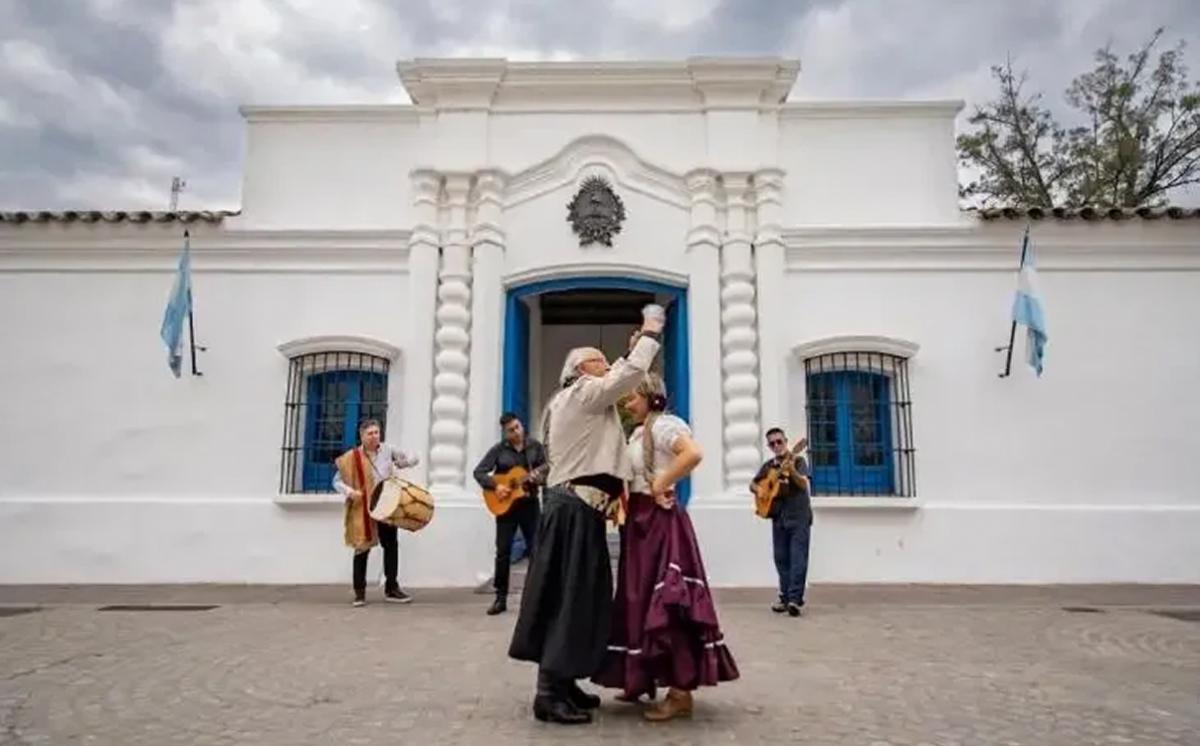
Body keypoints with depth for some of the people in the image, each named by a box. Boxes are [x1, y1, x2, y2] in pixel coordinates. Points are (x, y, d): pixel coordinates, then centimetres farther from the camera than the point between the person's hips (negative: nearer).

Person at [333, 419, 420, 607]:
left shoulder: (388, 449, 0)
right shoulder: (352, 457, -7)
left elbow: (414, 458, 5)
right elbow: (337, 481, -3)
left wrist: (400, 462, -15)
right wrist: (349, 491, -21)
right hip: (363, 509, -3)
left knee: (391, 545, 7)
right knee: (362, 548, 2)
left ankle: (391, 589, 19)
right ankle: (359, 592, 14)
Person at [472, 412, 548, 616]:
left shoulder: (535, 446, 2)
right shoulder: (499, 449, -2)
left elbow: (548, 467, 2)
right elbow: (479, 472, -4)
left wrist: (538, 475, -19)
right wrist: (495, 486, -17)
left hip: (529, 503, 1)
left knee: (537, 550, -2)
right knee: (503, 552, 2)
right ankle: (501, 598, 13)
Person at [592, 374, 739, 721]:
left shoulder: (664, 424, -11)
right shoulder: (639, 432, 18)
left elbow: (693, 453, -29)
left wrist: (661, 484, -21)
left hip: (660, 521, -10)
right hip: (639, 520, 10)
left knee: (665, 602, -9)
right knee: (642, 599, 12)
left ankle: (681, 693, -4)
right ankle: (645, 679, 22)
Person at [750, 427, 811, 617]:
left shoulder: (798, 461, -3)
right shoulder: (768, 465, 11)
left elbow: (803, 484, -17)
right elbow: (752, 484, 19)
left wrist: (791, 470, -34)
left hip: (799, 517, -5)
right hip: (778, 517, 5)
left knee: (798, 558, -9)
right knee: (781, 559, 6)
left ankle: (795, 598, -12)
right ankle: (785, 597, 13)